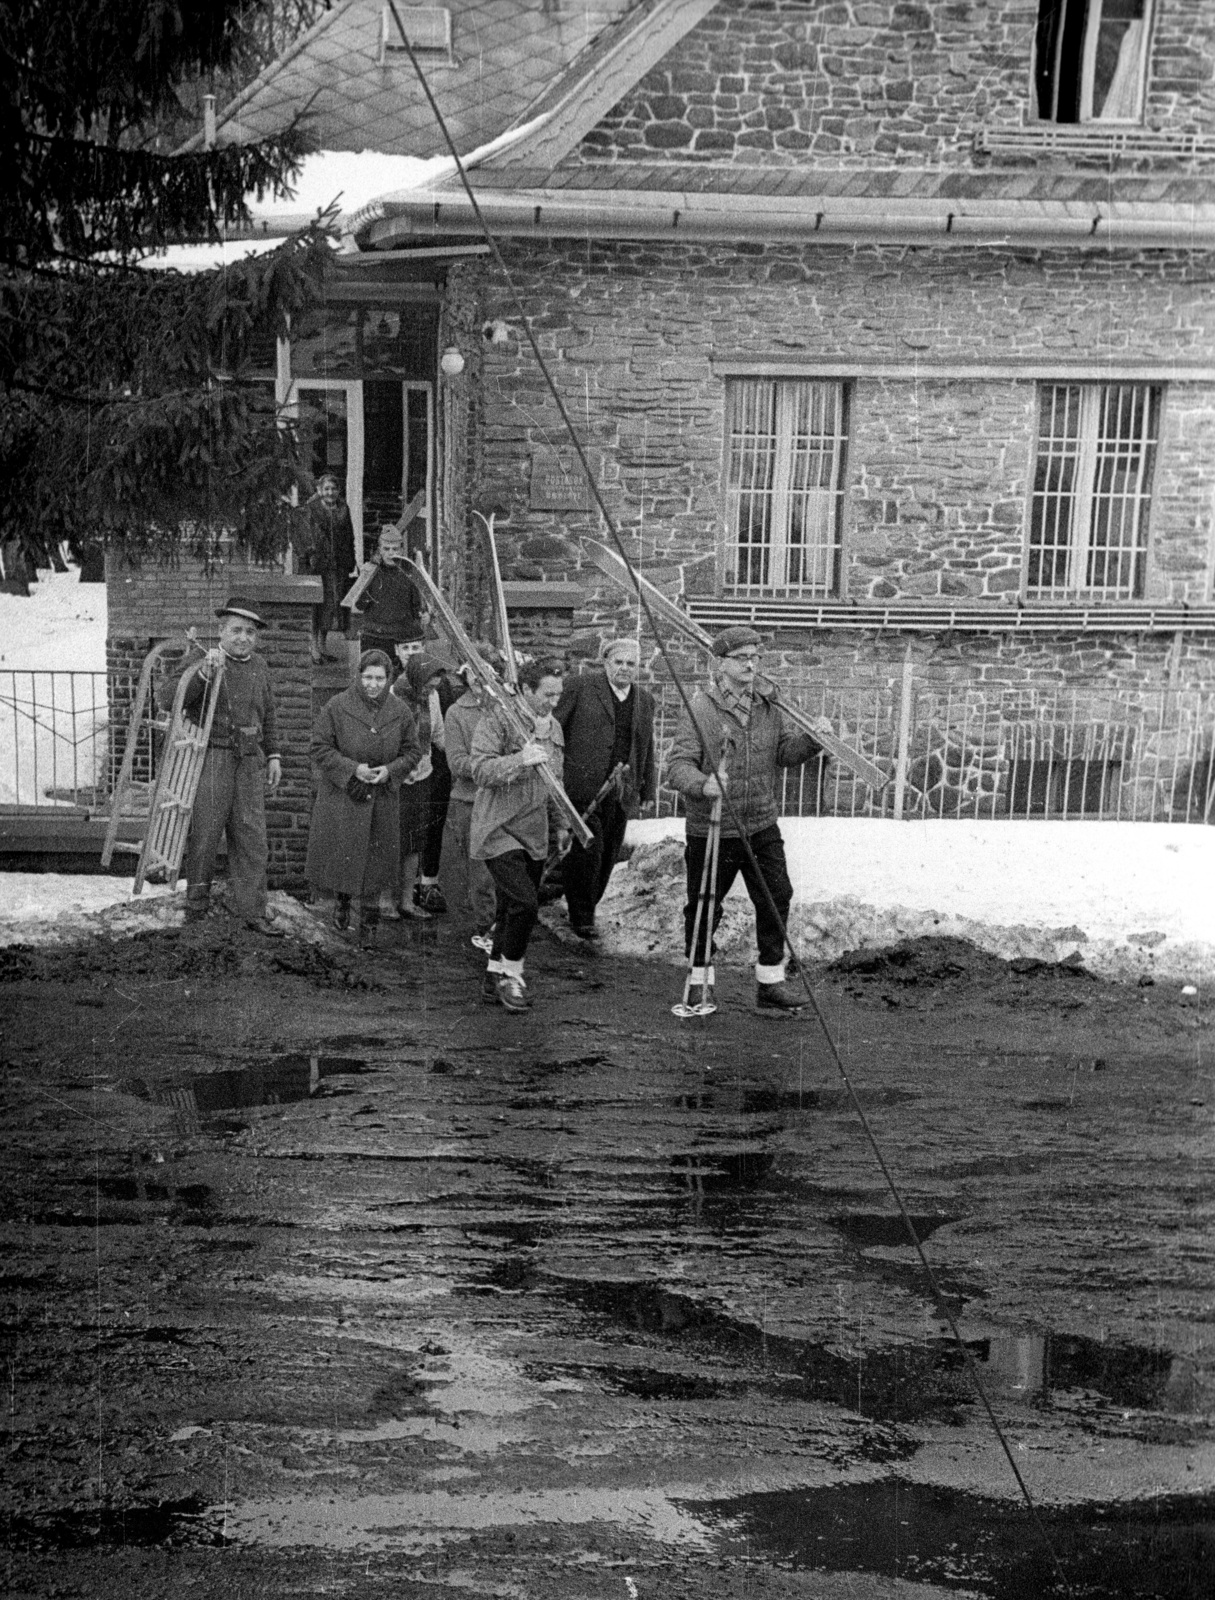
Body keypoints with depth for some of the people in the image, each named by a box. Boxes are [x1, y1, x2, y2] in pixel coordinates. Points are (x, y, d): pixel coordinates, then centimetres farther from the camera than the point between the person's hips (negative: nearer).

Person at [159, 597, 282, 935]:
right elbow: (166, 698, -16)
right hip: (210, 758, -5)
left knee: (252, 838, 3)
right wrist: (203, 673, -27)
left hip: (250, 762, 5)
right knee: (204, 834, -2)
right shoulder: (200, 660, -3)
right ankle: (196, 907, 11)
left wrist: (273, 755, 19)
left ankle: (253, 913, 8)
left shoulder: (259, 668, 16)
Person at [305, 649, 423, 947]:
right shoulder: (337, 707, -8)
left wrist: (390, 770, -11)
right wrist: (352, 769, -17)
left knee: (376, 862, 4)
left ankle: (369, 922, 16)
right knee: (341, 855, 3)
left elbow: (412, 751, 8)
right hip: (341, 795, -2)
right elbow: (320, 748, -6)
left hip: (382, 798, 2)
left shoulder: (400, 712, 1)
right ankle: (341, 900, 34)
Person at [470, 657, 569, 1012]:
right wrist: (520, 760, -32)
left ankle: (494, 977, 23)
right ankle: (511, 976, 0)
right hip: (498, 831, -7)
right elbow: (480, 770, -20)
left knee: (510, 909, 10)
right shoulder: (497, 720, -12)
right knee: (524, 901, -17)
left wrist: (560, 823, 26)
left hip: (533, 834, 7)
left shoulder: (552, 727, 13)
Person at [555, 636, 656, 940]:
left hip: (620, 792, 5)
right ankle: (581, 915, 1)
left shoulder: (644, 700, 16)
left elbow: (646, 748, 21)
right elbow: (555, 729, 1)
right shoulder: (580, 687, 0)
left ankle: (586, 909, 19)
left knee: (607, 855, 5)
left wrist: (647, 789, 20)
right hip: (583, 786, -5)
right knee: (588, 848, -10)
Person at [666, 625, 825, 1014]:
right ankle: (700, 980, 26)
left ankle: (770, 981, 16)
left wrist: (811, 739, -8)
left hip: (762, 827, 5)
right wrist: (702, 784, -38)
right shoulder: (699, 711, -12)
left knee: (776, 899, 3)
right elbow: (678, 765, -18)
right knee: (705, 907, 7)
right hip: (711, 832, -4)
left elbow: (785, 752, 12)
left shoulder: (767, 709, 6)